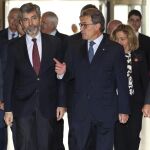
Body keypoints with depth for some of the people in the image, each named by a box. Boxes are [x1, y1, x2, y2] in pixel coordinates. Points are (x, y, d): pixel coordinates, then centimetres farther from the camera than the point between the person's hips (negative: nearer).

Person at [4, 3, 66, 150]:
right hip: (23, 105, 0)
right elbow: (8, 79, 3)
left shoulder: (54, 43, 3)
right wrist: (8, 109, -1)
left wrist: (61, 103, 1)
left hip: (47, 105, 0)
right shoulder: (14, 47, 2)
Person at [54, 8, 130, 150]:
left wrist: (123, 110, -1)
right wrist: (63, 73, -13)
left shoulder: (115, 49, -1)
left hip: (105, 111, -2)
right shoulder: (74, 48, 8)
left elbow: (122, 82, 0)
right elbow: (70, 76, 10)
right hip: (79, 111, 2)